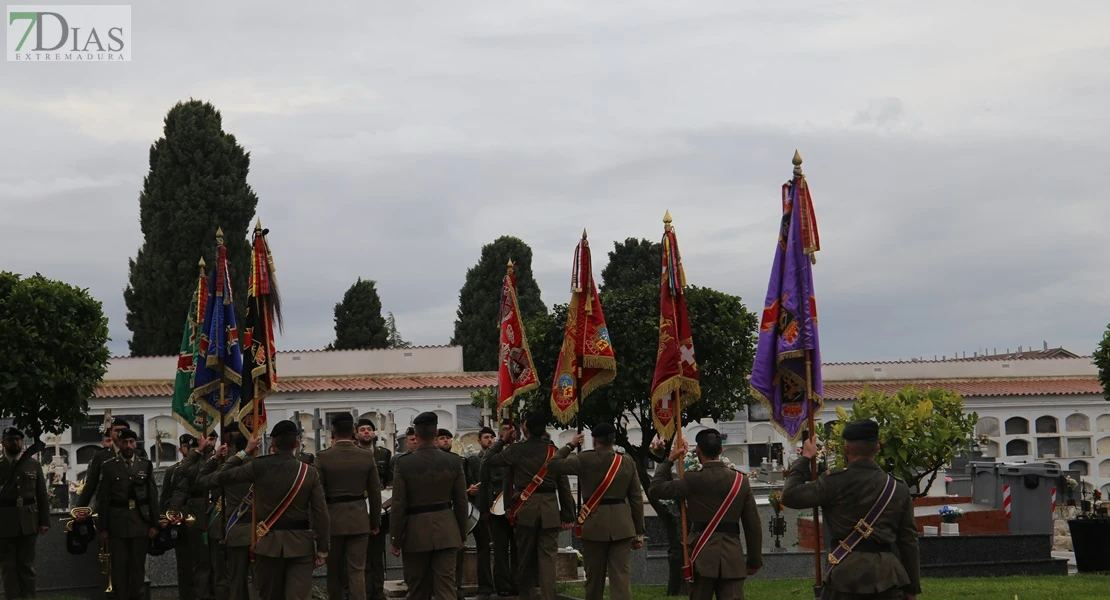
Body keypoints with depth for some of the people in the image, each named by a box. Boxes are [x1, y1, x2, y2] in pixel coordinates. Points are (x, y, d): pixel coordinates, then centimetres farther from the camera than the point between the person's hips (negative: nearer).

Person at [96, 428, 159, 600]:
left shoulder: (146, 465, 6)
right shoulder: (108, 466, 2)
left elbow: (153, 496, 6)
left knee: (138, 566, 6)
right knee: (119, 567, 1)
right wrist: (103, 528, -3)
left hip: (141, 524, 1)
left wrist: (154, 524, 1)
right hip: (117, 524, -1)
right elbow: (103, 499, 1)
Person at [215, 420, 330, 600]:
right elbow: (321, 514, -5)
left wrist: (244, 452, 11)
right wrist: (322, 549, 3)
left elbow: (221, 477, 4)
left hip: (269, 543, 1)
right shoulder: (309, 472, -5)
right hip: (300, 544, -1)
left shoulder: (259, 467, -7)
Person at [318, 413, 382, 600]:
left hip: (332, 519, -1)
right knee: (357, 571, 0)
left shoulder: (323, 457, -8)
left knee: (334, 571, 12)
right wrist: (375, 522, 13)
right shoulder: (367, 457, -2)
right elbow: (375, 493, 2)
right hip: (359, 520, 1)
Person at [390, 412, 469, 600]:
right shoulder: (454, 463, -1)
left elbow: (399, 505, -8)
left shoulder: (403, 464, -9)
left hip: (416, 532, -1)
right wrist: (462, 535, 14)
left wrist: (395, 540, 0)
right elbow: (461, 502, 4)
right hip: (446, 532, 1)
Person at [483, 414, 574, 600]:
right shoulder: (554, 451, 1)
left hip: (525, 508, 0)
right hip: (549, 509, 0)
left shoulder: (516, 450, -3)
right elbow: (564, 485, 2)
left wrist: (502, 441, 22)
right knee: (547, 557, -1)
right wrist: (567, 515, 7)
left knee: (526, 556, 12)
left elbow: (490, 459, 11)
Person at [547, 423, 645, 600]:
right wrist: (639, 532, 10)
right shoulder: (628, 463, 2)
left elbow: (552, 465, 2)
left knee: (594, 577, 13)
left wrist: (570, 445, 14)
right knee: (621, 578, -4)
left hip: (595, 524, -1)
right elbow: (636, 499, 4)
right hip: (621, 525, 1)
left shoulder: (585, 460, -6)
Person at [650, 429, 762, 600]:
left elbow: (655, 489, 2)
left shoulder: (693, 480, -7)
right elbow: (753, 526, 4)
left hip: (703, 556, -2)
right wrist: (754, 560, 13)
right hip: (733, 558, 2)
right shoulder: (741, 480, 2)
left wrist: (670, 460, 9)